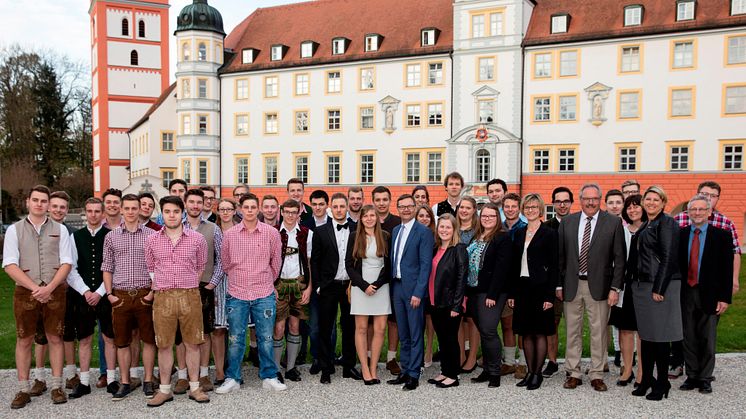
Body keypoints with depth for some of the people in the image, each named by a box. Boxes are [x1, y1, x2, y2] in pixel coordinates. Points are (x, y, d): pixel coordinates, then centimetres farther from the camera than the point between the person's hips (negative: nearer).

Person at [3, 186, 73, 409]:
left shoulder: (60, 230, 6)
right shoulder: (14, 230, 4)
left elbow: (66, 263, 1)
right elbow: (10, 265, -4)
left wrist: (49, 287, -13)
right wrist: (35, 288, -12)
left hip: (54, 292, 0)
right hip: (25, 292, 0)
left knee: (55, 338, 4)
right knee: (24, 340, 5)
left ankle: (56, 386, 13)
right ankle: (23, 390, 14)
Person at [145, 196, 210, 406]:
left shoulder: (197, 238, 0)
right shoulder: (151, 240, 5)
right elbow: (150, 268, 15)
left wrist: (189, 286, 10)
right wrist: (158, 288, 8)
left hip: (190, 296, -1)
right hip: (163, 297, 1)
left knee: (192, 343, 6)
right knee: (164, 345, 7)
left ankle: (194, 387, 18)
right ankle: (165, 389, 19)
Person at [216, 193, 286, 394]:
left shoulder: (271, 233, -2)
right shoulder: (229, 234, 1)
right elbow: (225, 263, 13)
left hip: (264, 295, 0)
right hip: (236, 295, 1)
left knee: (265, 338, 6)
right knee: (235, 339, 7)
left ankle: (269, 377, 20)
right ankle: (232, 379, 20)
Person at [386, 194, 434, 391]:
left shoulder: (424, 232, -8)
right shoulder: (395, 230, 13)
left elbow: (426, 264, -13)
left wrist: (418, 292, -17)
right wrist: (392, 285, 7)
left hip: (413, 288, -7)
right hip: (397, 286, 7)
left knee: (415, 335, 2)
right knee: (403, 335, 15)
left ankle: (414, 375, 10)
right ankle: (405, 371, 25)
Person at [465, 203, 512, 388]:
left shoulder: (503, 238, -7)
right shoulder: (476, 238, 16)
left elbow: (500, 268, -14)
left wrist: (492, 295, -19)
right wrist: (467, 292, 9)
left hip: (491, 293, -7)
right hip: (474, 291, 7)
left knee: (488, 331, -10)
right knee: (482, 331, 11)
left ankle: (494, 373, 3)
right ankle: (486, 370, 20)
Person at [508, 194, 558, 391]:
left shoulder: (549, 233, -4)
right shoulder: (519, 233, 11)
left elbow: (554, 266, -7)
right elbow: (514, 265, 11)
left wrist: (549, 295, -13)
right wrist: (511, 293, 7)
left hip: (540, 288, -5)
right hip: (522, 288, 5)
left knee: (540, 332, 2)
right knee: (526, 332, 9)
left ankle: (538, 373, 12)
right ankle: (530, 372, 19)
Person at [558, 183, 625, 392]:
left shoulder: (613, 222, -1)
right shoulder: (567, 222, 5)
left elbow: (619, 258, -1)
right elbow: (560, 256, 7)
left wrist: (615, 288, -6)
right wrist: (559, 284, 4)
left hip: (598, 286, -2)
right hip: (572, 285, 2)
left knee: (598, 332, 5)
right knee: (572, 331, 9)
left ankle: (597, 375, 18)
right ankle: (573, 373, 21)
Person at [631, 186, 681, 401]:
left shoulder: (666, 223, -9)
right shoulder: (646, 226, 16)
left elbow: (669, 258, -15)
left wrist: (658, 289, -18)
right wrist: (638, 283, 13)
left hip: (660, 286, -8)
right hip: (643, 286, 8)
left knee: (659, 336, -1)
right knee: (646, 334, 12)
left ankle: (662, 384, 11)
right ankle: (646, 380, 22)